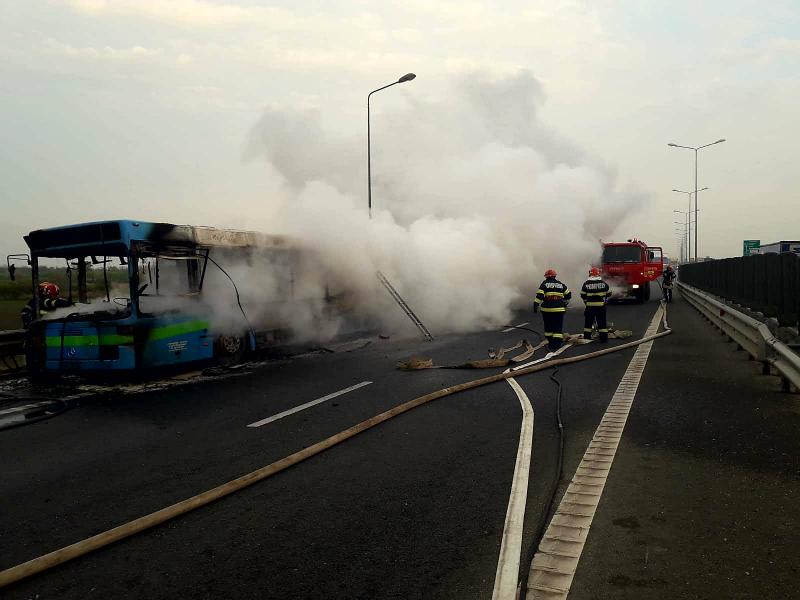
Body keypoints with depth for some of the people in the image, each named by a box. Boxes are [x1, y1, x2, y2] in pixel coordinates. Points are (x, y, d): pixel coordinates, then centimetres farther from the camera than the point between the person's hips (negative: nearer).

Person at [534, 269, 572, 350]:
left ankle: (550, 342, 17)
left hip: (547, 309, -2)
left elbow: (539, 295, -11)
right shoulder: (560, 284, 12)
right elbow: (568, 294, 18)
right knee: (558, 327, 4)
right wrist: (565, 303, 30)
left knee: (548, 327, 11)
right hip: (559, 309, 2)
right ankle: (557, 343, -4)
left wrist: (536, 305, -10)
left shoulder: (545, 284, 0)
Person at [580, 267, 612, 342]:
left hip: (590, 306, -1)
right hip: (601, 305, 1)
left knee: (588, 322, 8)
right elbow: (608, 293, 8)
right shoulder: (603, 283, 0)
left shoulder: (586, 283, -5)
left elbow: (583, 295, -1)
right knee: (602, 322, 7)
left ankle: (587, 338, 11)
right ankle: (604, 338, 8)